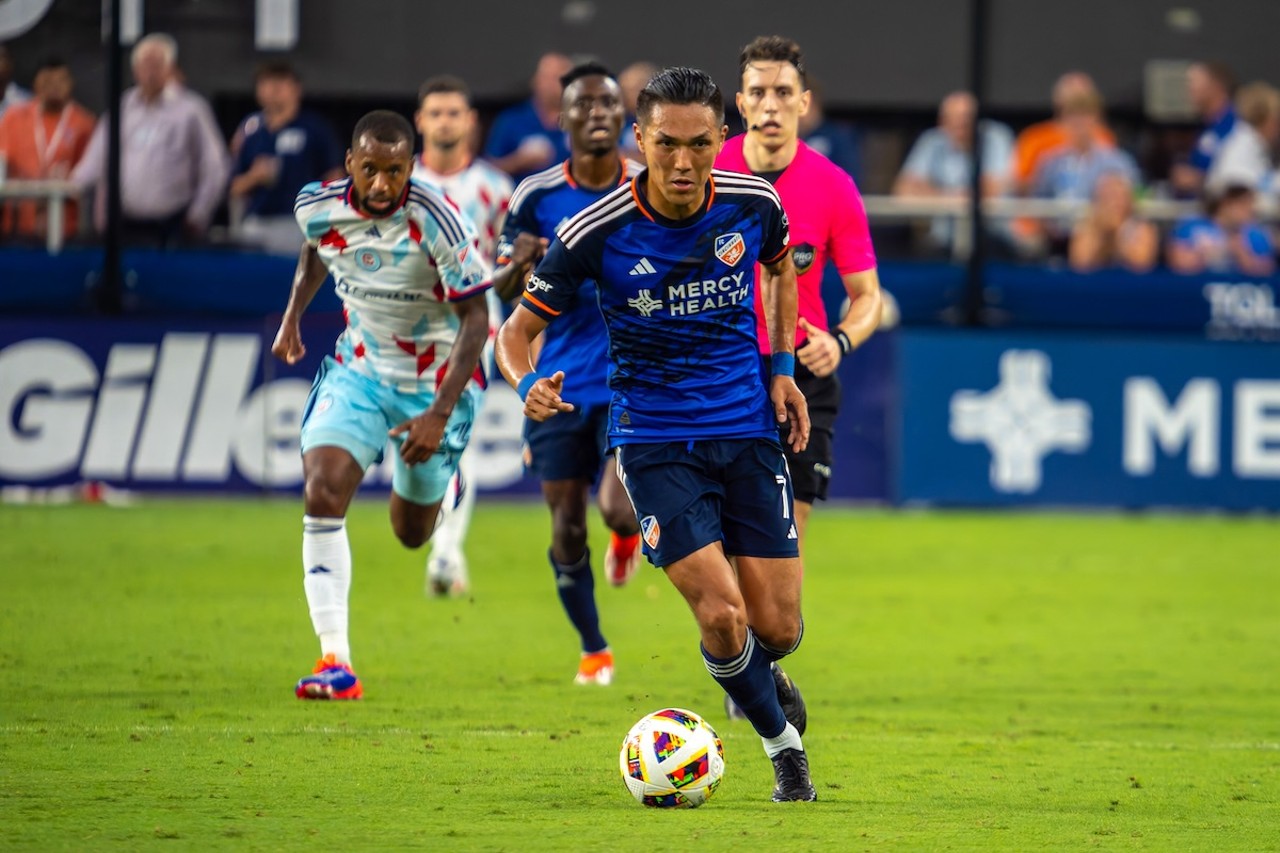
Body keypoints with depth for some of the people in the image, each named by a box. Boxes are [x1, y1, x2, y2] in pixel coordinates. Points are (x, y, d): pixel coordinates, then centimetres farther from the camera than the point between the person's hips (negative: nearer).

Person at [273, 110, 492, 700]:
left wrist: (439, 413, -29)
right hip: (360, 370, 3)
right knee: (322, 493, -22)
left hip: (435, 381, -2)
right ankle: (336, 662, -22)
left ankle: (424, 486, 53)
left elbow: (475, 318, -23)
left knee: (412, 534, 12)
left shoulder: (435, 220, -27)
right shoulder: (317, 207, -13)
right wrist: (292, 315, 13)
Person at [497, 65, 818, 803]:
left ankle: (756, 677, 38)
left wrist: (783, 366, 8)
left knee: (777, 629, -1)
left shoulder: (754, 204, -7)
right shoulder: (595, 234, -16)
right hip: (655, 439, -2)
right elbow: (518, 331, -4)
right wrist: (530, 383, -26)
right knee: (723, 616, -17)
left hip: (749, 430, 3)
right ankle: (782, 741, 11)